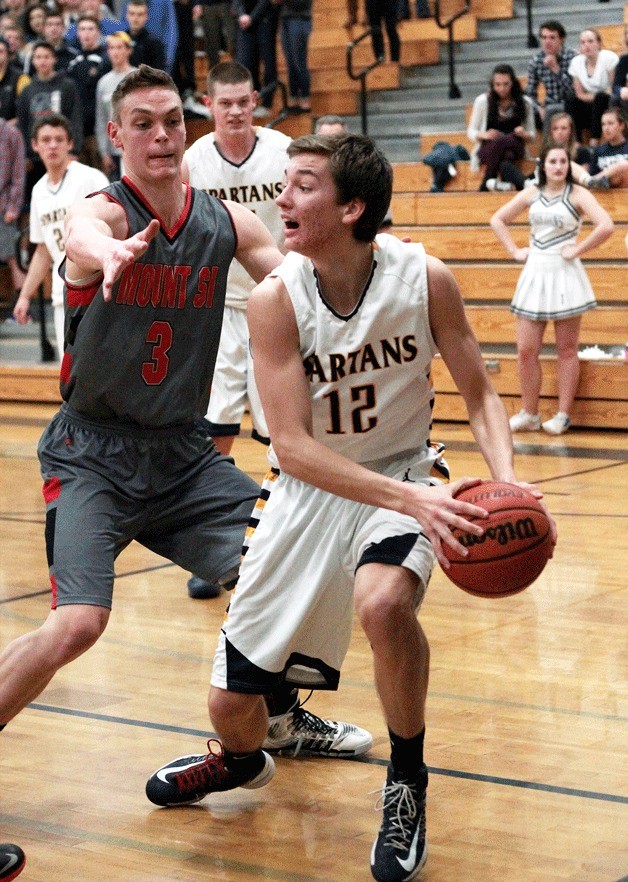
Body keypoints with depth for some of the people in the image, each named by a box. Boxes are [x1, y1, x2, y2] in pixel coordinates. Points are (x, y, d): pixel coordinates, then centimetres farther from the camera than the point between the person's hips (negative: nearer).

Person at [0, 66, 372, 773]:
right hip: (92, 453, -5)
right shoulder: (98, 210, -14)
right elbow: (88, 238, -38)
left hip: (183, 451, 5)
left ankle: (278, 716, 29)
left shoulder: (227, 223, 2)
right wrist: (115, 254, -64)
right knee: (78, 623, -22)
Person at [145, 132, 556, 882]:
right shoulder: (276, 298, -18)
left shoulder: (424, 279, -16)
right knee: (231, 701, 5)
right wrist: (408, 499, -36)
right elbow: (292, 445, -23)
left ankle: (407, 780, -9)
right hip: (309, 488, 1)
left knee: (383, 603, -36)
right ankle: (241, 761, 46)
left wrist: (507, 482, -25)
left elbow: (479, 394, -5)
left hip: (401, 477, -1)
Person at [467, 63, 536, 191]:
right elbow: (471, 132, 6)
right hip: (488, 148, -1)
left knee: (509, 139, -36)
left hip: (514, 148, 1)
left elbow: (532, 135, 11)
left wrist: (523, 134, -14)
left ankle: (488, 182, -35)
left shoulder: (524, 102, 3)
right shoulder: (483, 101, 1)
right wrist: (484, 135, -16)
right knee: (499, 140, -37)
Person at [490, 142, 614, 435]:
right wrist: (514, 251, 7)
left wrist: (578, 249, -13)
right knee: (526, 351, 3)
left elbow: (606, 226, -19)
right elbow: (498, 220, 18)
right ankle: (529, 415, 14)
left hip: (565, 275, -4)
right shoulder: (531, 194, 7)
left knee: (566, 350, 4)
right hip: (534, 274, 4)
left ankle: (562, 416, 9)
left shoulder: (577, 194, -5)